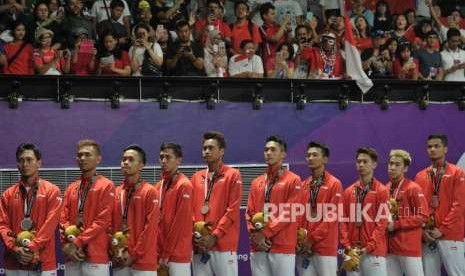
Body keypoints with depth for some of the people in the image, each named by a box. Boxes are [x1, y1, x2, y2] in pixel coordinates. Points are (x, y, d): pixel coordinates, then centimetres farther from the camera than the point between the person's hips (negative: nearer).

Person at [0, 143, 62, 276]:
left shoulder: (52, 191, 2)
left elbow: (50, 224, -7)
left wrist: (32, 248, -16)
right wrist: (14, 248, -12)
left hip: (43, 263, -3)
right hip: (14, 264, 3)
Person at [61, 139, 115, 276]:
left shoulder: (106, 186, -1)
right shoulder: (71, 188, 16)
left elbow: (102, 221, -10)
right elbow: (64, 219, 9)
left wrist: (78, 242, -13)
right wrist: (67, 244, -8)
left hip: (95, 256, -5)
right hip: (72, 256, 5)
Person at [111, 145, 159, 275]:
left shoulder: (149, 192, -5)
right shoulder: (116, 192, 11)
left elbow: (150, 228, -10)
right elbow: (111, 225, 12)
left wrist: (134, 254, -11)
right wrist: (114, 252, 0)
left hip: (142, 261, -5)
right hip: (119, 262, 5)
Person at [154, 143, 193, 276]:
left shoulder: (184, 185, -9)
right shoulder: (158, 186, 13)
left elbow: (181, 222, -13)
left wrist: (167, 253, -13)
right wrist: (159, 251, 6)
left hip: (177, 254, -7)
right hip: (160, 253, 7)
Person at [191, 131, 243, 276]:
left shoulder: (233, 175, 1)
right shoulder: (196, 177, 16)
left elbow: (233, 210, -7)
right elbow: (191, 209, 12)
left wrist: (215, 236, -12)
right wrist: (195, 235, -2)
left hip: (223, 244, -5)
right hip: (199, 245, 5)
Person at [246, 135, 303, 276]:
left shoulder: (293, 180, 0)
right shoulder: (256, 182, 17)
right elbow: (250, 212, 12)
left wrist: (265, 233, -12)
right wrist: (255, 234, -5)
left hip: (282, 246, -5)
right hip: (258, 247, 5)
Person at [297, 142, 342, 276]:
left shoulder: (334, 184, -3)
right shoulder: (303, 185, 14)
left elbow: (332, 217, -9)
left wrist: (312, 239, -12)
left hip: (325, 246, -5)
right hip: (303, 247, 5)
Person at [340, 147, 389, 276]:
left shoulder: (381, 191, -1)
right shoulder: (348, 191, 12)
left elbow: (382, 222, -7)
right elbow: (344, 220, 10)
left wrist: (369, 247, -13)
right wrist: (347, 245, -3)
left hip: (374, 251, -4)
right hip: (352, 252, 4)